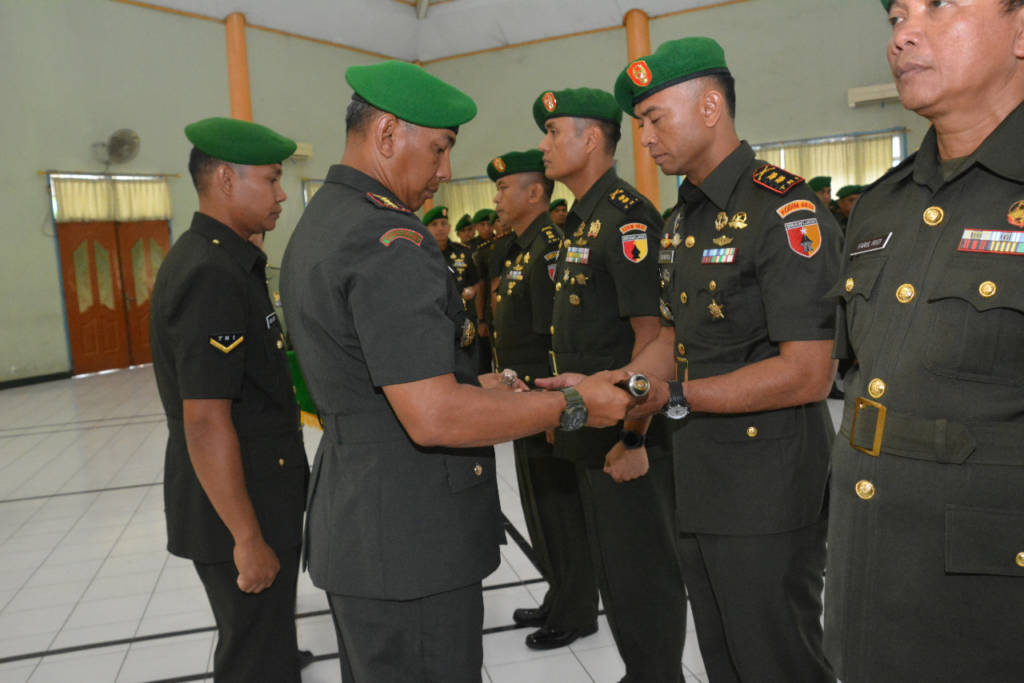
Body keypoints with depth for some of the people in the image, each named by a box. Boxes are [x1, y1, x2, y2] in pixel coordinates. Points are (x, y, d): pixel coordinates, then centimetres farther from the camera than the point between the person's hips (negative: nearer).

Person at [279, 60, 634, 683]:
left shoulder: (317, 225, 12)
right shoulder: (389, 240, -21)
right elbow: (433, 418, -27)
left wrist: (474, 387, 15)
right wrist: (572, 406, -17)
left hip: (349, 528, 11)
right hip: (408, 544, -10)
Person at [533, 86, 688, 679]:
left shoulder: (626, 217, -16)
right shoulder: (581, 220, 14)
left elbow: (652, 331, -22)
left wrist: (633, 437, -22)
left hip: (630, 437, -10)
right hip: (594, 435, 10)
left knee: (643, 575, 4)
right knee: (614, 568, 21)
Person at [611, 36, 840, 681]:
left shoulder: (787, 211, -16)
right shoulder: (685, 220, 14)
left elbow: (807, 374, -22)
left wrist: (673, 397, -22)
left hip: (768, 494, -8)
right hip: (700, 486, 9)